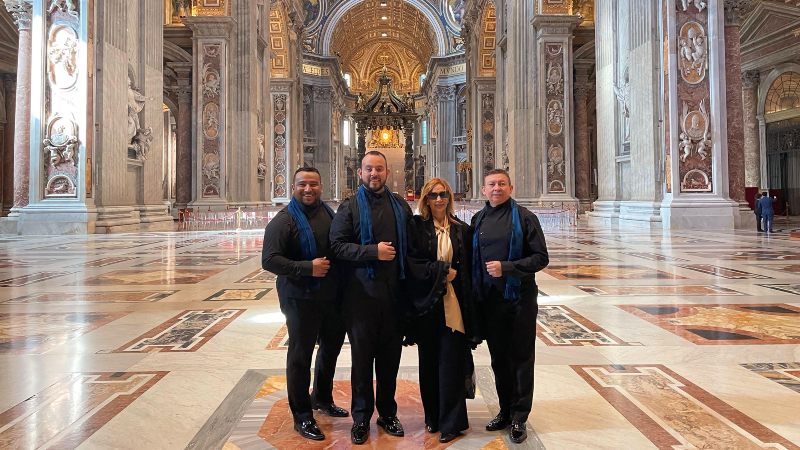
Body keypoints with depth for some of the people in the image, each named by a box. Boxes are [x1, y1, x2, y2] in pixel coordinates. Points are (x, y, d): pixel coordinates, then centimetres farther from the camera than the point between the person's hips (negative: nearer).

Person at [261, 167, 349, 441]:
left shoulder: (329, 214, 8)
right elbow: (269, 260, -18)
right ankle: (302, 416, 19)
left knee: (332, 346, 20)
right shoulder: (284, 220, -10)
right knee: (300, 356, 4)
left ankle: (322, 398, 43)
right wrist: (307, 268, -24)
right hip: (301, 299, -6)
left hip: (332, 296, 7)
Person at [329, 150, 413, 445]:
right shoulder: (350, 207, 0)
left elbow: (410, 245, 11)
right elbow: (337, 245, -8)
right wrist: (373, 251, -19)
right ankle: (361, 418, 21)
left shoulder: (401, 206, 10)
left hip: (394, 293, 3)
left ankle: (387, 413, 28)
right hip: (361, 294, -3)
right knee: (362, 357, 7)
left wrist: (408, 281, 0)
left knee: (390, 355, 11)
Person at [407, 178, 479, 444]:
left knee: (450, 361, -1)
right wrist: (441, 270, -12)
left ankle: (451, 422, 11)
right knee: (428, 360, 8)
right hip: (426, 302, 0)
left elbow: (468, 270, 7)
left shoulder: (462, 230, 7)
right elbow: (411, 261, -6)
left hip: (453, 302, 0)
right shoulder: (416, 226, 2)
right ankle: (432, 416, 23)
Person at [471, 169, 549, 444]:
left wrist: (506, 267, -18)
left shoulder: (524, 218, -4)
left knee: (521, 358, 5)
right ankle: (505, 411, 27)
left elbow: (541, 258, -8)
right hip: (488, 299, 4)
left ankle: (519, 418, 16)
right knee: (498, 359, 13)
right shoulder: (478, 220, 9)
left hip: (519, 298, -4)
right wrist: (475, 292, 6)